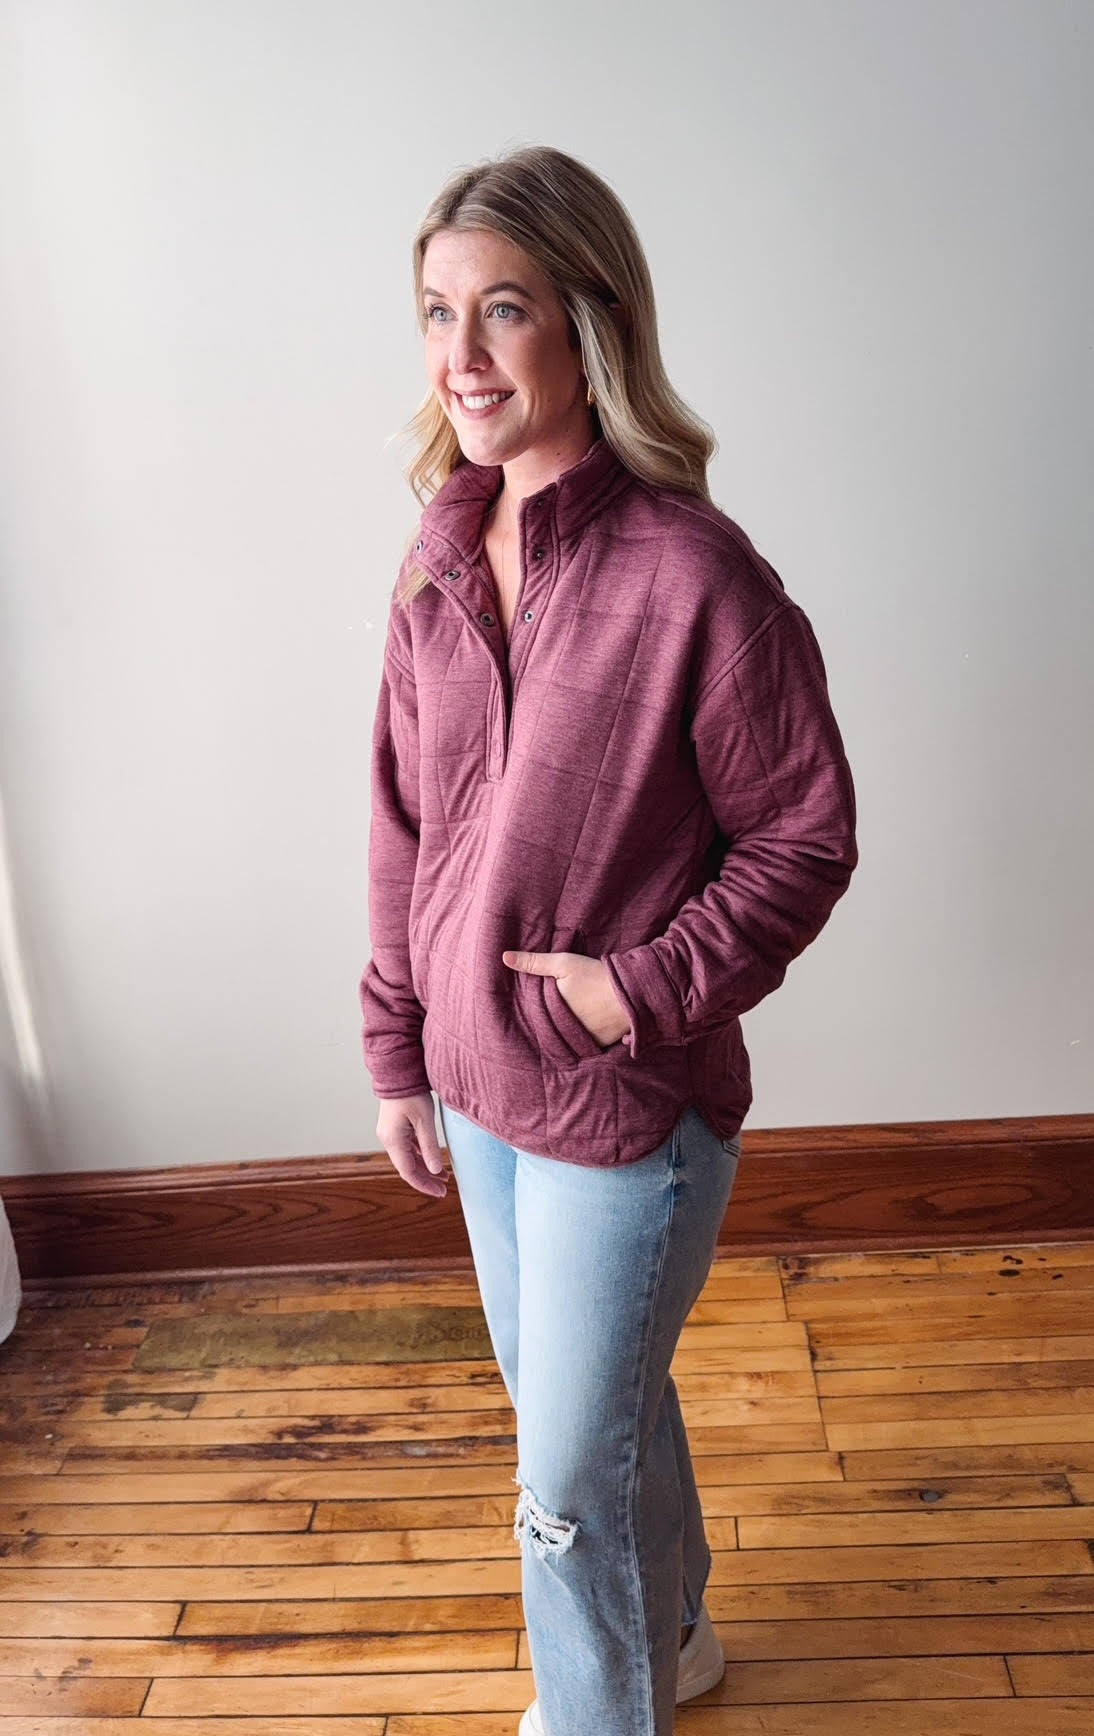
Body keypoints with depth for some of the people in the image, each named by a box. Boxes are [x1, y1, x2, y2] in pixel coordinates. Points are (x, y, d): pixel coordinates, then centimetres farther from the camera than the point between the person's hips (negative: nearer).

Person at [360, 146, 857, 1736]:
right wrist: (397, 1054, 9)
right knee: (589, 1401, 27)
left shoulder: (696, 576, -21)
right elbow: (403, 830, 6)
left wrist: (647, 987, -20)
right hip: (477, 1085, 7)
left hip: (627, 1107, -6)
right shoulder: (440, 566, 0)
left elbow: (805, 840, -12)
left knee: (570, 1470, 11)